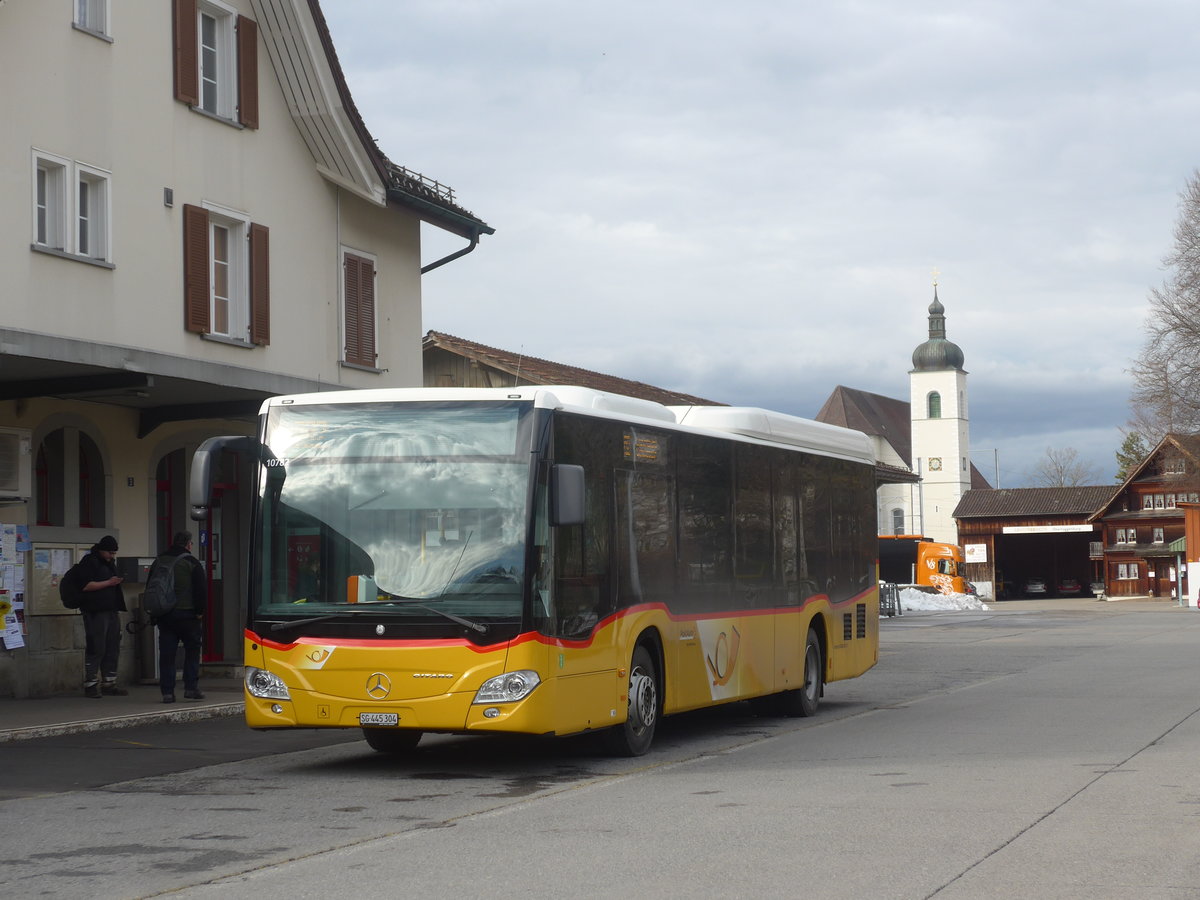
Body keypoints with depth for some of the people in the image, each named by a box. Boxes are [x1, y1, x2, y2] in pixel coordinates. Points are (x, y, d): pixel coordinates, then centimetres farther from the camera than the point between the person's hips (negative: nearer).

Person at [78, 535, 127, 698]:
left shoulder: (109, 563, 21)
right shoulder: (89, 562, -7)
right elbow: (85, 585, -17)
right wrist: (108, 583, -17)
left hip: (111, 611, 9)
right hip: (96, 612, -9)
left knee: (112, 649, 9)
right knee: (96, 649, -9)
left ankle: (109, 683, 14)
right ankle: (90, 685, -5)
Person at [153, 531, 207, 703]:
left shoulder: (159, 562, 10)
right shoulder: (191, 563, -6)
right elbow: (201, 589, -9)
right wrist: (200, 611, -2)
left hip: (164, 616, 4)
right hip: (186, 614, -4)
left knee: (166, 654, 4)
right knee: (192, 650, 6)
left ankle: (167, 691, 0)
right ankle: (191, 687, 0)